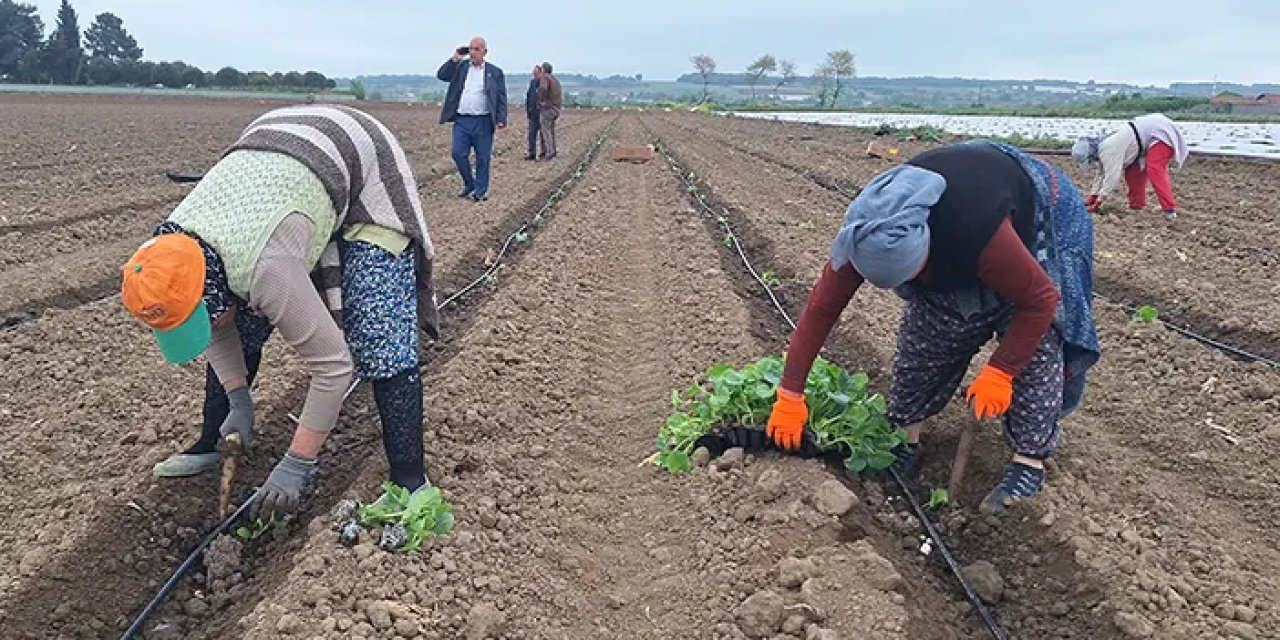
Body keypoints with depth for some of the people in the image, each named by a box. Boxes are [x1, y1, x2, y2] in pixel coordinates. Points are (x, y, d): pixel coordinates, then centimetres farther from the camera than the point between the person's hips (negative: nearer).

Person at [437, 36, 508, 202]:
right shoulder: (460, 67, 11)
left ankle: (480, 191, 13)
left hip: (483, 121, -2)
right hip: (462, 120, 2)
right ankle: (469, 185, 16)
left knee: (483, 158, 2)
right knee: (458, 154, -3)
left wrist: (501, 119, -10)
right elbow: (441, 75, 2)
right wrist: (455, 59, -6)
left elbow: (501, 98, 2)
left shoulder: (495, 72, 6)